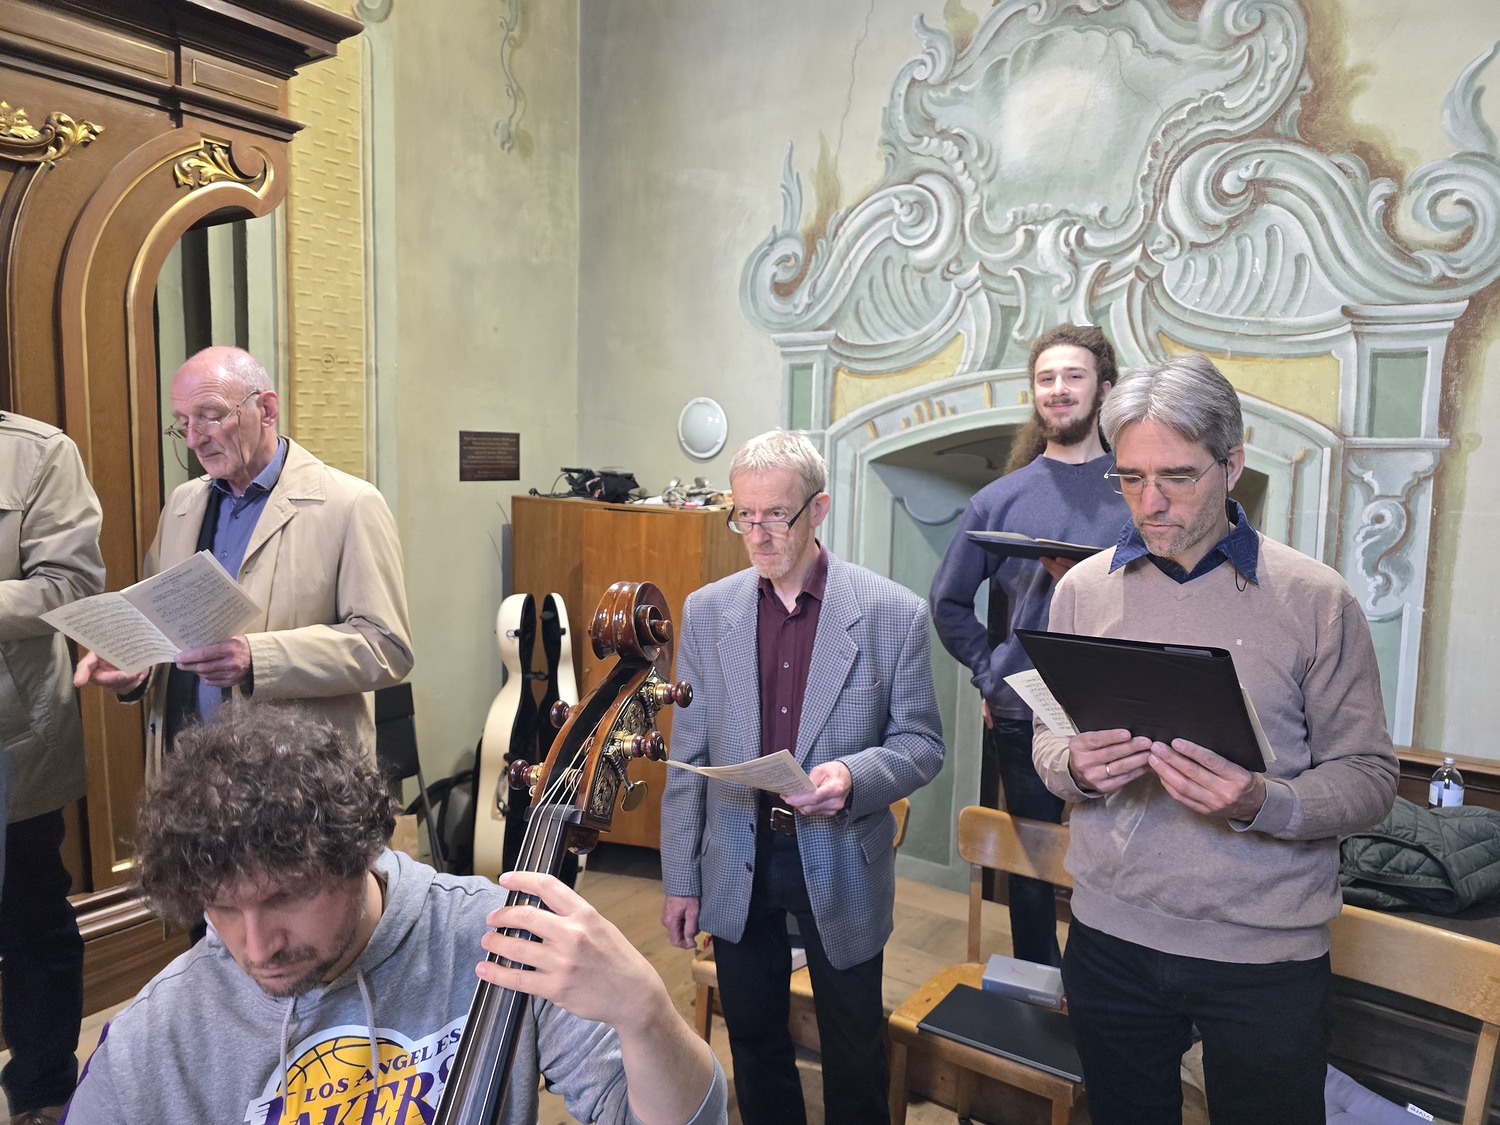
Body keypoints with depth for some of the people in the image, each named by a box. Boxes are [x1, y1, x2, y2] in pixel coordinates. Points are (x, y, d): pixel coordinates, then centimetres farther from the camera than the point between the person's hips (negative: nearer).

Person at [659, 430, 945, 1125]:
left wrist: (854, 776, -26)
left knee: (854, 1055, 16)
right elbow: (687, 756, 2)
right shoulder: (707, 611, -3)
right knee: (753, 1043, 21)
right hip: (737, 865, 3)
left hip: (842, 866, -2)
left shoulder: (892, 612, -11)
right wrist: (679, 879, 3)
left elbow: (921, 742, -5)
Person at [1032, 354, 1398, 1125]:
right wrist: (1076, 767, -16)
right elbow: (1047, 742, 6)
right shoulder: (1083, 589, 0)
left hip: (1267, 954, -2)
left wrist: (1261, 802, -24)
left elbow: (1369, 776, -6)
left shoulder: (1316, 600, -8)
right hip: (1111, 937, 2)